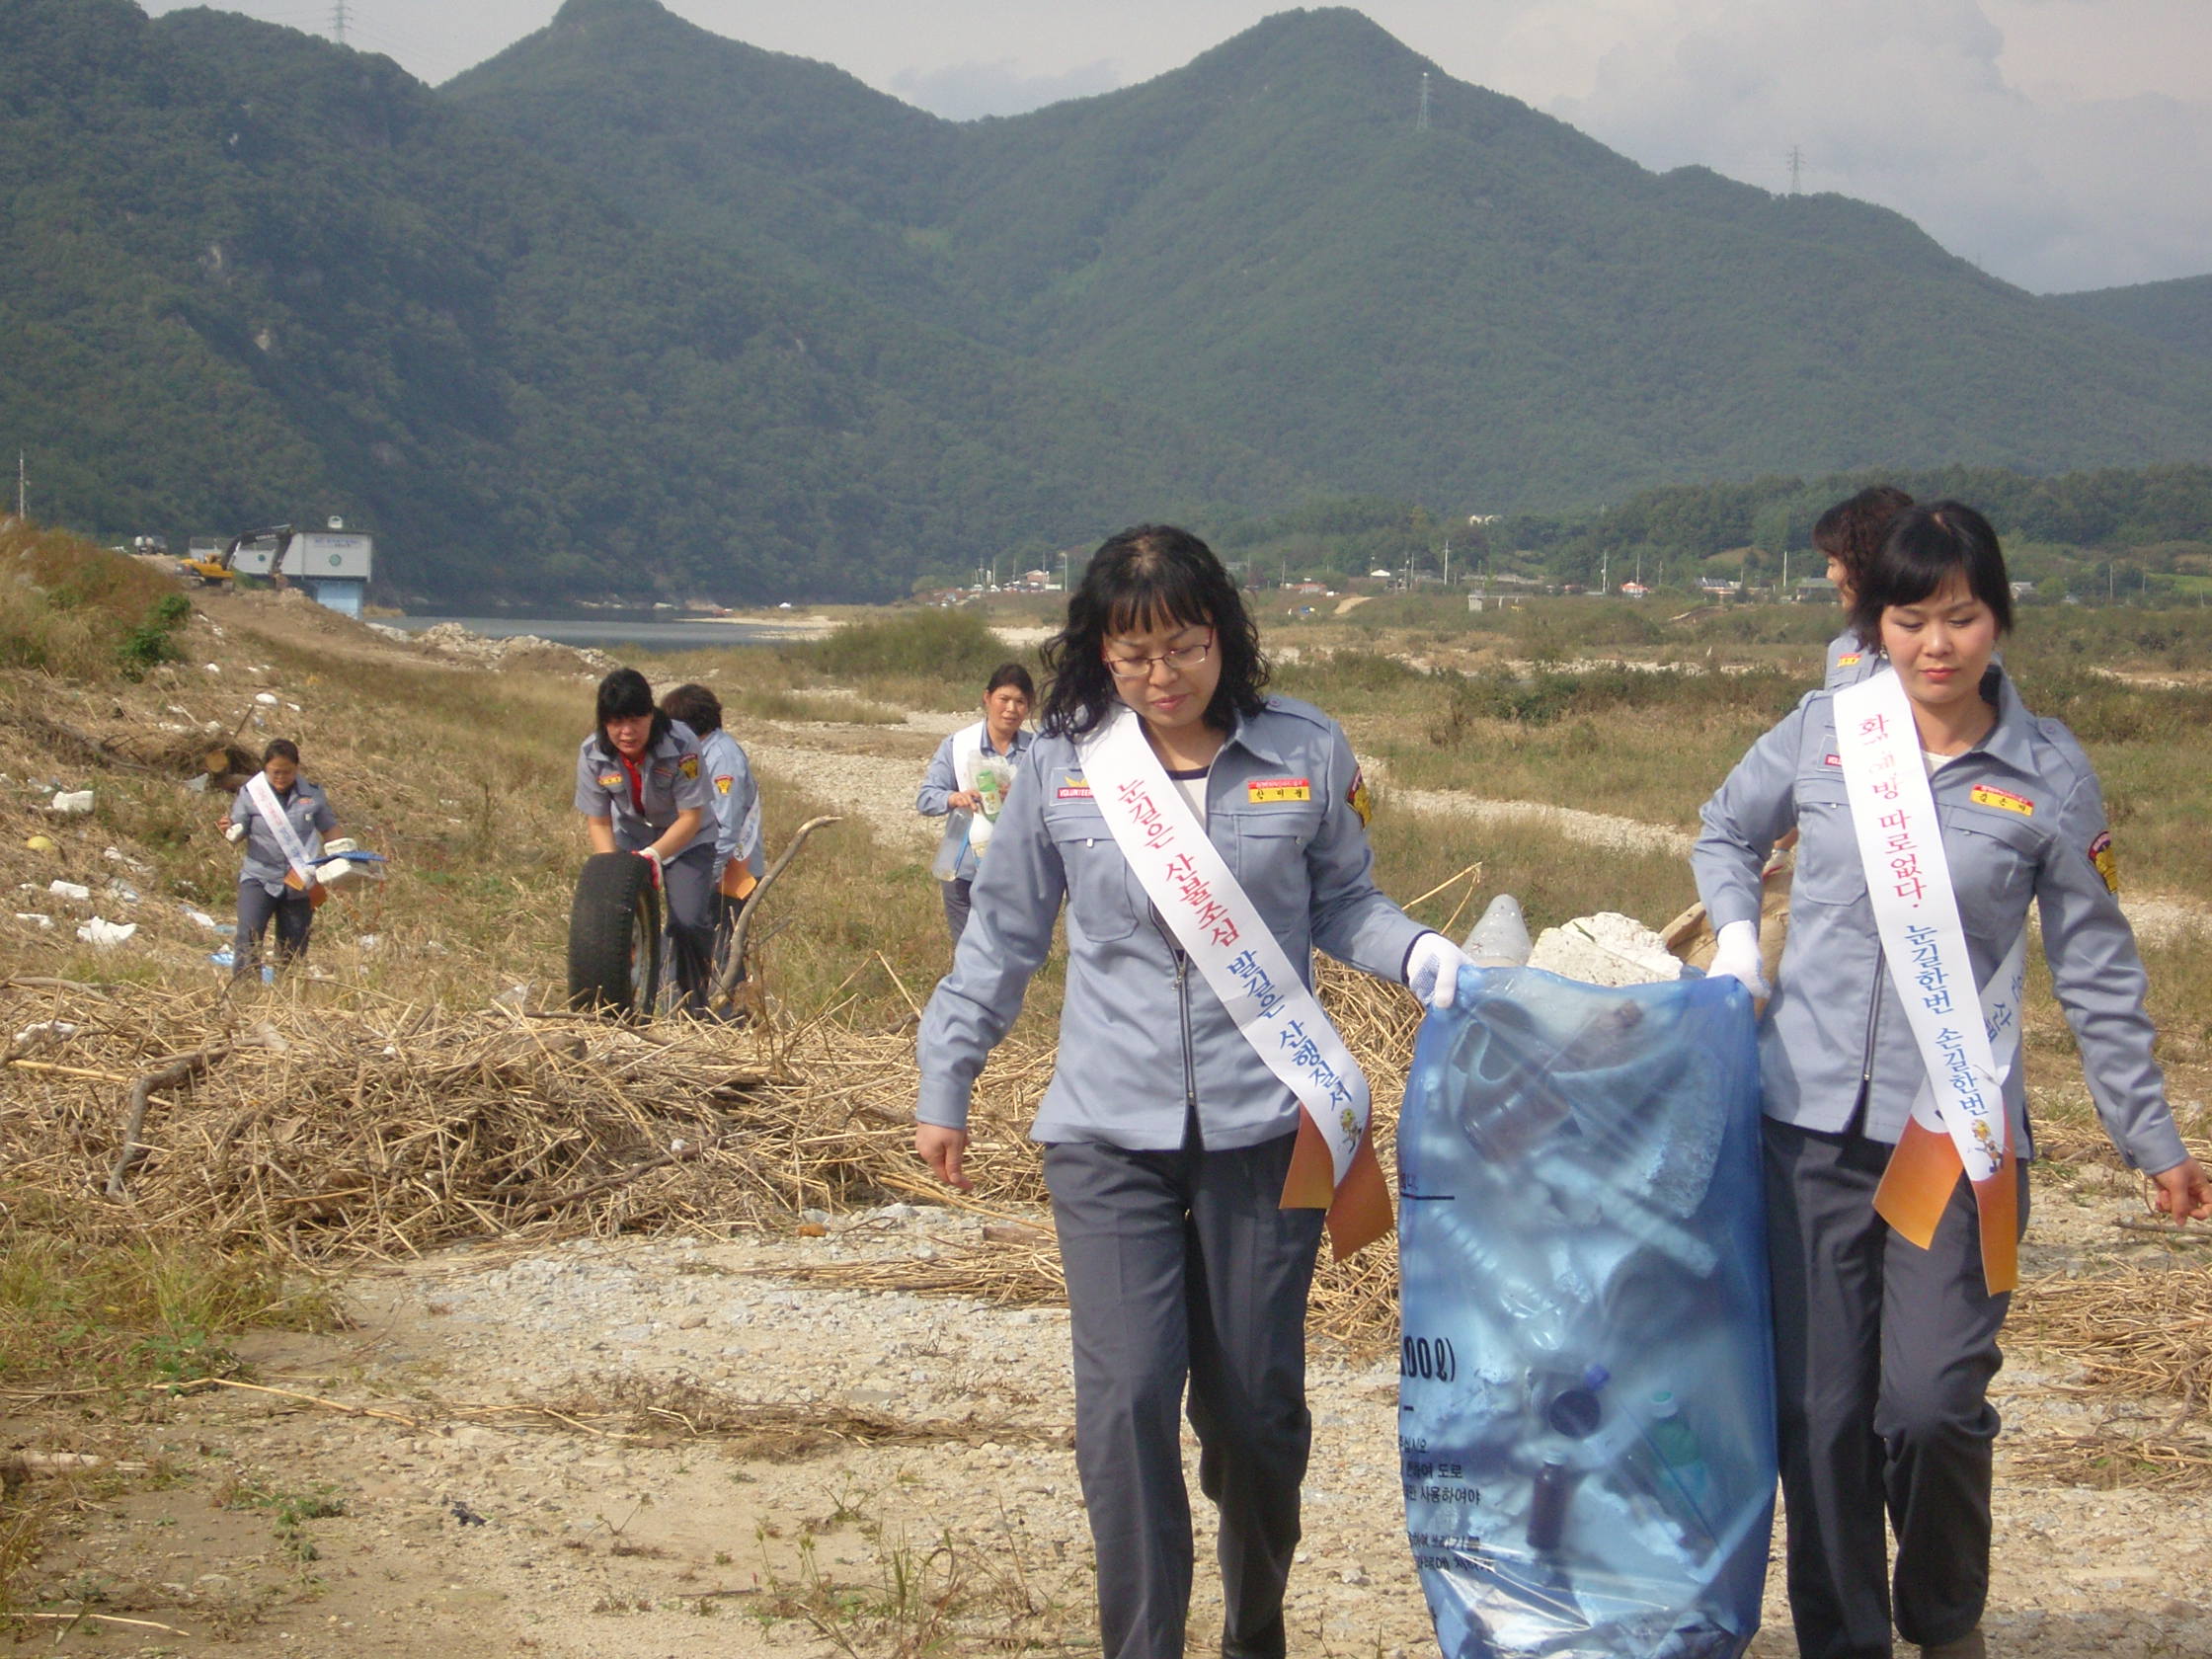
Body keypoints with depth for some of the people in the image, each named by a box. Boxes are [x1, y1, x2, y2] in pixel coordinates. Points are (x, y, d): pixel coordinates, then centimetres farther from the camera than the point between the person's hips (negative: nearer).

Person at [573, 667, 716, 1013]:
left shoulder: (681, 746, -30)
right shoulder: (593, 754, -20)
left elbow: (691, 818, -24)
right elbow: (598, 822, -9)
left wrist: (654, 854, -37)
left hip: (685, 840, -3)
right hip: (629, 838, 3)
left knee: (689, 922, -17)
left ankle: (694, 1004, 3)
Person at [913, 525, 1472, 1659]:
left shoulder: (1306, 754, 0)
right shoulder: (1061, 765, 1)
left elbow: (1345, 907, 9)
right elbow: (1002, 936, 11)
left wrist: (1430, 960, -10)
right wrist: (944, 1086, 14)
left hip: (1263, 1129, 0)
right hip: (1107, 1138, 0)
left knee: (1253, 1405, 8)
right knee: (1125, 1401, -10)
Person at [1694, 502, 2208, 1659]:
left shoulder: (2048, 774, -2)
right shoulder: (1823, 733, 2)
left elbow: (2096, 974, 5)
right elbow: (1726, 835, 20)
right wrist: (1737, 936, 2)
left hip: (1958, 1131, -2)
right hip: (1811, 1120, 2)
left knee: (1931, 1400, -11)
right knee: (1819, 1407, 5)